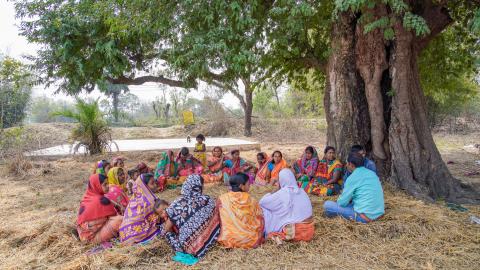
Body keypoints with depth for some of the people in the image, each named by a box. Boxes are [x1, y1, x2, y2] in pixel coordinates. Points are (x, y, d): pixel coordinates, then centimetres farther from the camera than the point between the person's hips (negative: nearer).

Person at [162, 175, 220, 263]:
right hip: (206, 243, 1)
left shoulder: (178, 203, -12)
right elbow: (215, 222, 7)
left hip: (185, 246, 0)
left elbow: (167, 229, -4)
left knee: (164, 226, 18)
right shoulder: (208, 201, -8)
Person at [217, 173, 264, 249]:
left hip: (228, 240, -1)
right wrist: (258, 239, 11)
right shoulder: (252, 201, -8)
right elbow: (260, 222, -5)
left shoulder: (222, 199, -7)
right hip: (250, 241, 1)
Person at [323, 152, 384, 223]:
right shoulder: (372, 173, 10)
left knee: (327, 204, -5)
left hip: (365, 217, -8)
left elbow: (342, 202, -8)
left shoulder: (353, 177, -12)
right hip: (379, 213, 8)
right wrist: (351, 199, 22)